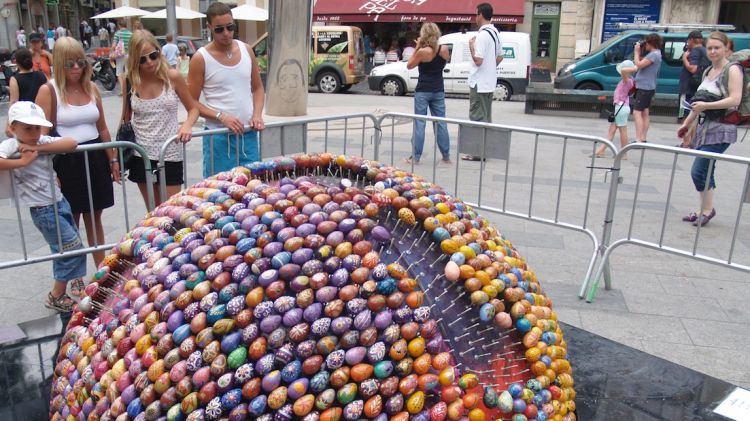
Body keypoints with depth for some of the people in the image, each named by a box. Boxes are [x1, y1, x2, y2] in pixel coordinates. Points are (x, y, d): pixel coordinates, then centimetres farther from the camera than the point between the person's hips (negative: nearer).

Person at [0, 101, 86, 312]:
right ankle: (56, 297, 10)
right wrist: (23, 161, -25)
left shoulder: (43, 142, 2)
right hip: (43, 210, -6)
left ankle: (76, 282, 39)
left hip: (59, 202, 6)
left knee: (64, 248, 18)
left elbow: (71, 143, -14)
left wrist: (38, 148, -18)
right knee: (73, 248, -4)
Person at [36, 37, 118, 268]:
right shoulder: (48, 90, -8)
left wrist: (113, 159, 13)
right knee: (70, 222, 7)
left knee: (94, 217, 14)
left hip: (95, 158, 4)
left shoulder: (91, 88, 7)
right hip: (67, 161, -4)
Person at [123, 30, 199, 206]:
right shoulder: (130, 82, 0)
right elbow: (127, 120, 11)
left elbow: (193, 108, 3)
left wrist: (187, 125, -19)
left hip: (170, 154, -2)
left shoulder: (172, 77, -6)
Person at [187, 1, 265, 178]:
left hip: (248, 133, 4)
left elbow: (258, 88, 14)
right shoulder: (201, 58, -6)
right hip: (219, 136, -4)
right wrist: (221, 117, -18)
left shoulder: (246, 50, 6)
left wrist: (257, 114, -3)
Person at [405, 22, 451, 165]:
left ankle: (416, 157, 2)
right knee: (441, 123, 10)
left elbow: (409, 66, -1)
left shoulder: (422, 51, -14)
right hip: (438, 91, 4)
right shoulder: (444, 49, -2)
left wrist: (417, 48, -1)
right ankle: (446, 157, 13)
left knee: (419, 124, 1)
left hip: (423, 92, -4)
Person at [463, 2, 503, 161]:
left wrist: (471, 46, -10)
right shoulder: (495, 33, 11)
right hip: (489, 82, 9)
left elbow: (478, 60, -23)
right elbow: (500, 57, 20)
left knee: (477, 117, -5)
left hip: (479, 83, -9)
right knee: (485, 116, 15)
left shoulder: (482, 34, -18)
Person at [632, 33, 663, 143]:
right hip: (646, 87, 11)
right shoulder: (655, 53, 15)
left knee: (637, 112, -15)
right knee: (644, 113, 14)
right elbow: (642, 64, 16)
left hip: (645, 88, -11)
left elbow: (639, 65, -22)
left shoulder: (654, 54, -17)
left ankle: (638, 139, -22)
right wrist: (639, 52, 8)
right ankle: (643, 139, 20)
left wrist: (636, 51, -11)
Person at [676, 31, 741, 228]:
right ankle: (704, 210, 18)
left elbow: (735, 100, -18)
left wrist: (706, 106, -22)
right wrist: (687, 123, 22)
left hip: (720, 130, -8)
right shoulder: (708, 71, 16)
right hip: (704, 127, 8)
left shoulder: (732, 70, -7)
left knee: (698, 171, -10)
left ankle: (707, 210, 5)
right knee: (705, 172, 10)